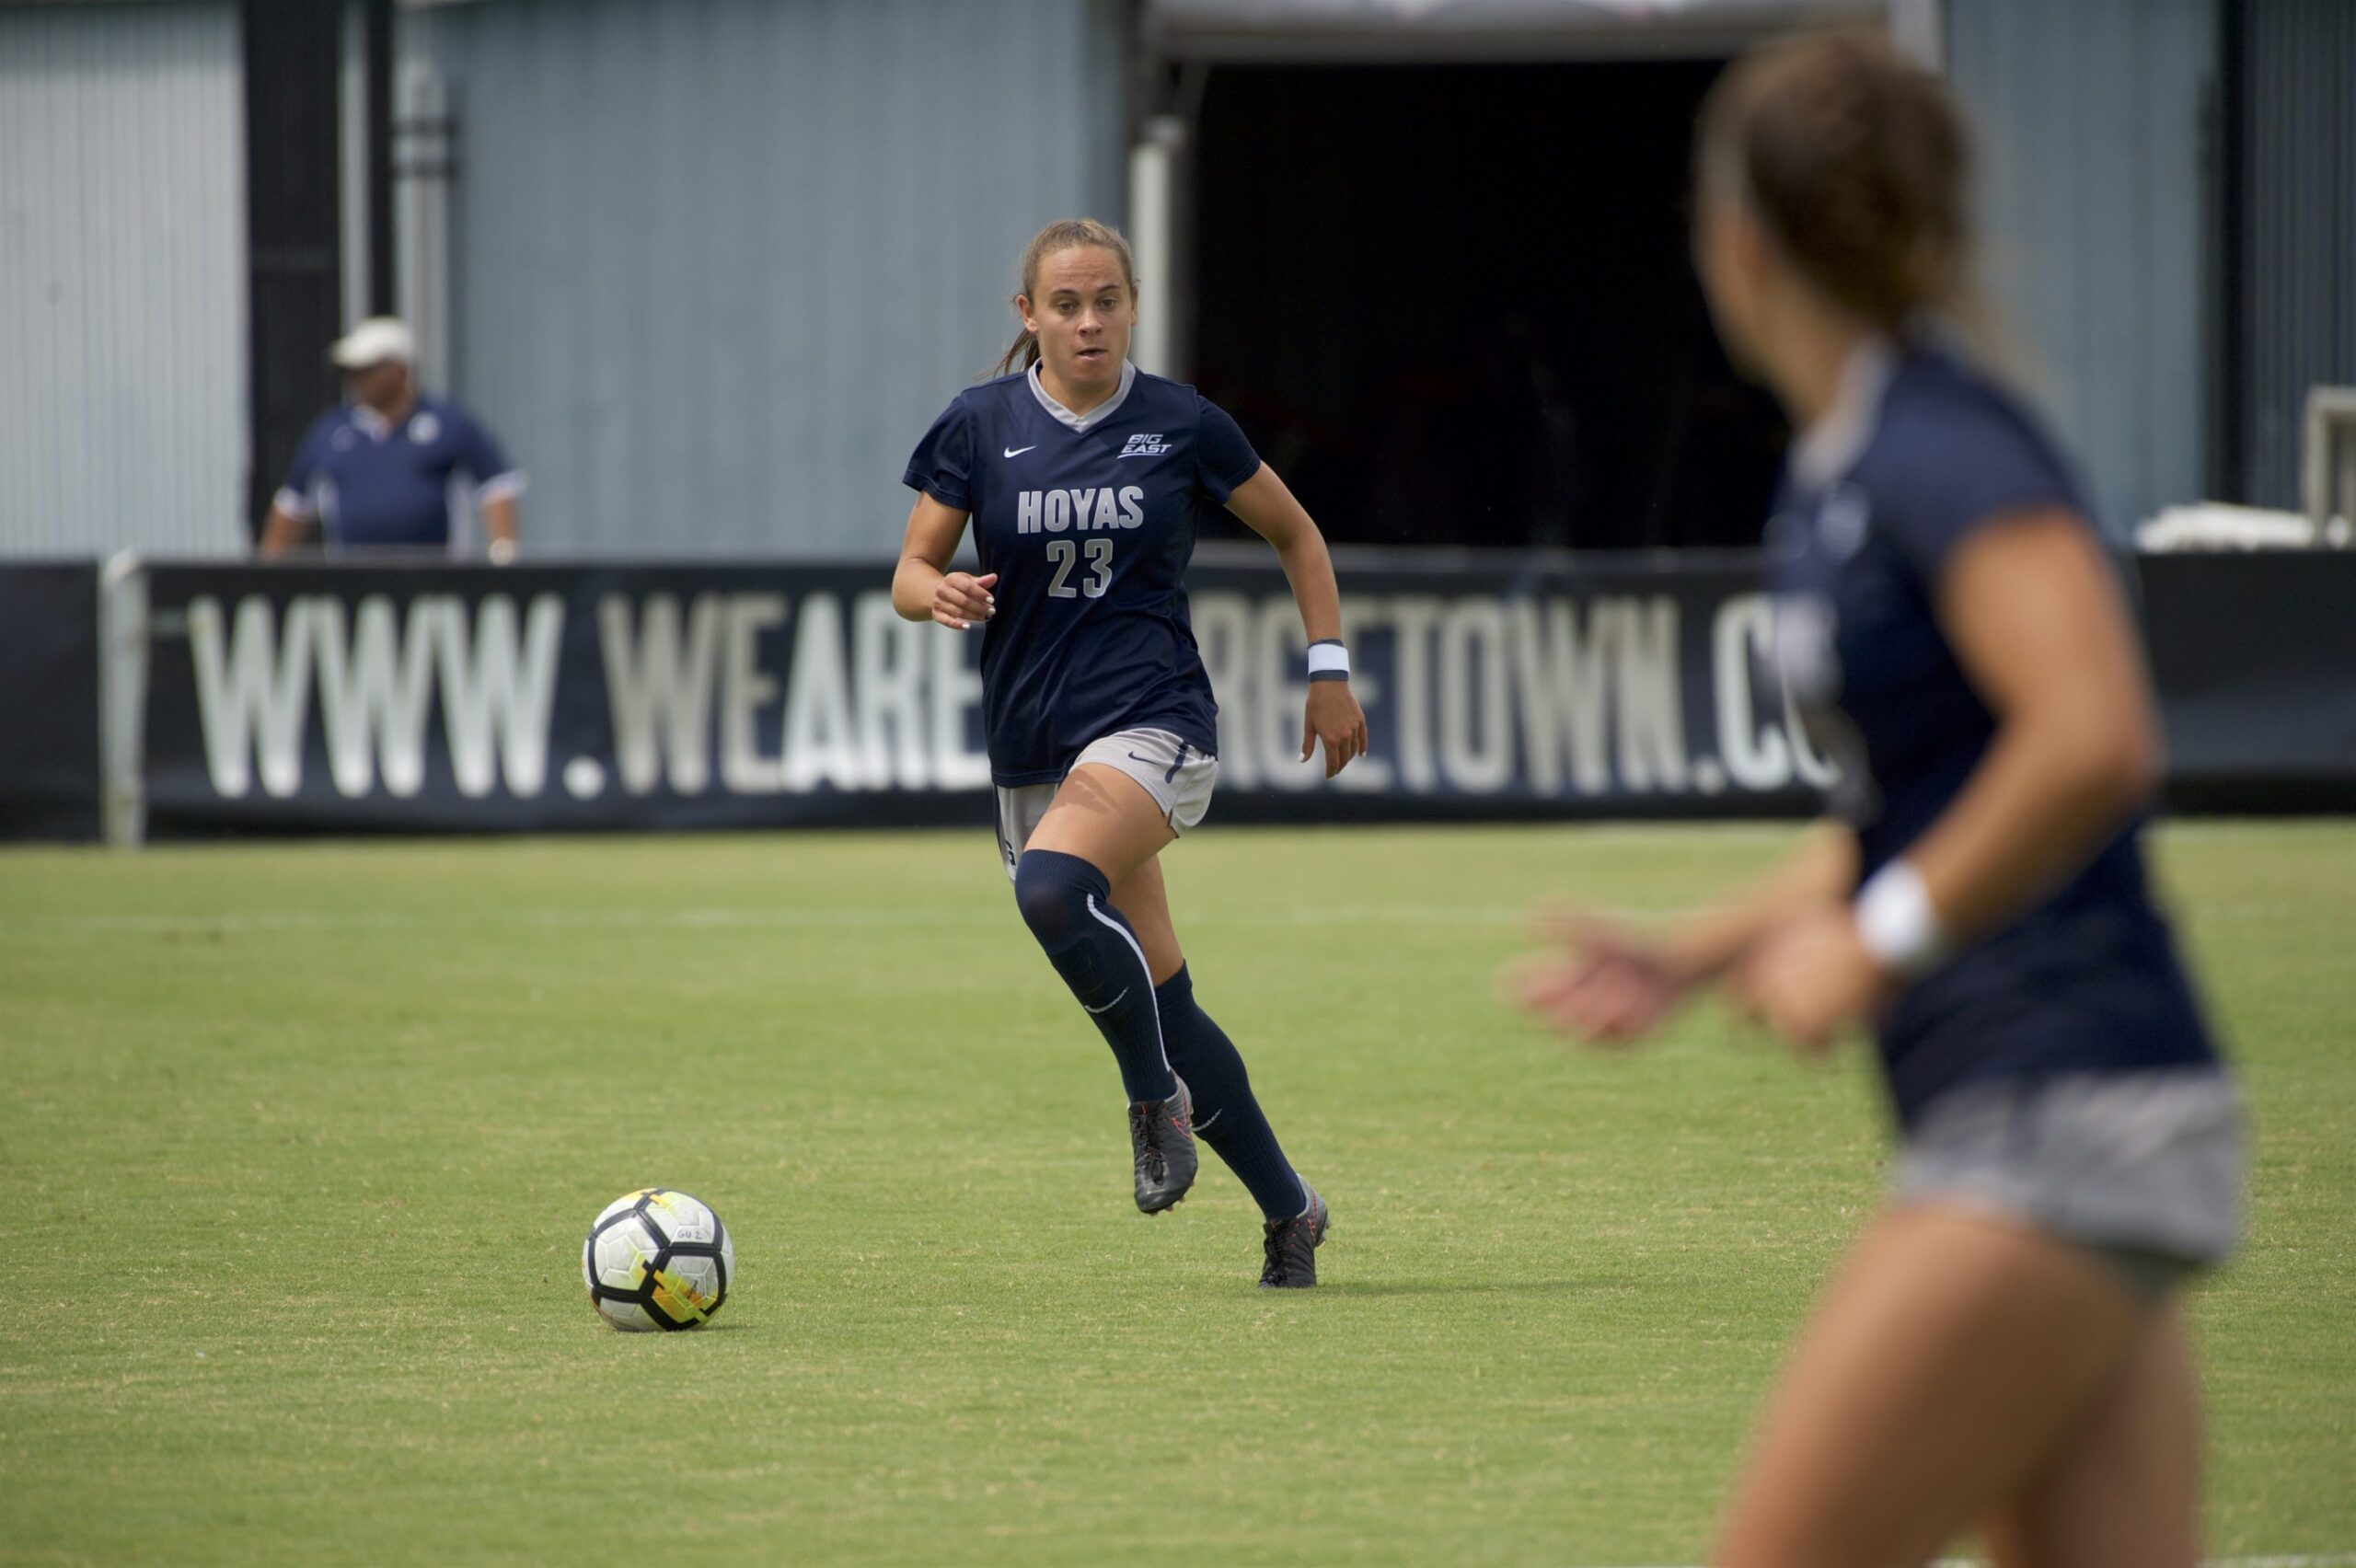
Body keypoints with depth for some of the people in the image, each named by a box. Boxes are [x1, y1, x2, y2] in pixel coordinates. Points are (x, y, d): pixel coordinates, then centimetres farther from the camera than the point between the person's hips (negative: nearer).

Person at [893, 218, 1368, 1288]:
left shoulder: (1183, 426, -1)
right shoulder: (978, 427, 1)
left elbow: (1293, 533, 13)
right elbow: (911, 573, 4)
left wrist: (1329, 668, 8)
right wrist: (939, 594, -19)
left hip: (1155, 724, -3)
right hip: (1032, 745, 3)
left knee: (1052, 887, -33)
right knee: (1161, 1005, 5)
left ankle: (1157, 1096, -13)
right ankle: (1287, 1212, 19)